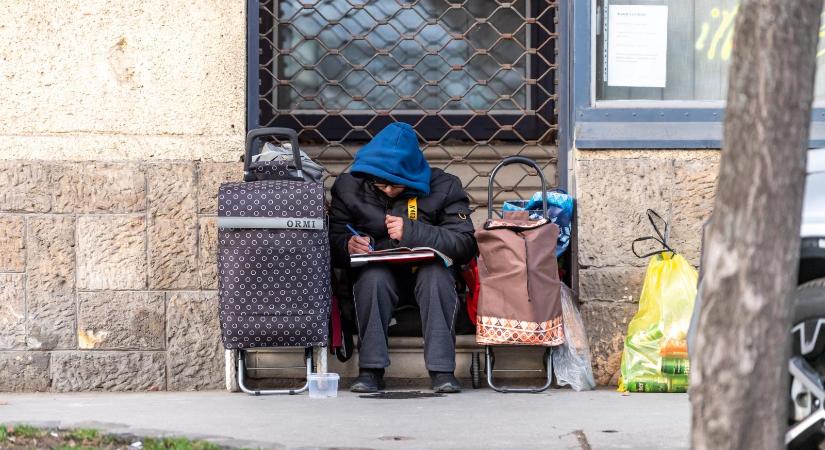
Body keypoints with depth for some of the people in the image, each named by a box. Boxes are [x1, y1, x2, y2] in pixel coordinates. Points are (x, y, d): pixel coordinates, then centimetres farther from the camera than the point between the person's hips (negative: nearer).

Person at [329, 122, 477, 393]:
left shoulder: (444, 186, -5)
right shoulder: (349, 186, 1)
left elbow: (465, 244, -15)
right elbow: (332, 242, 3)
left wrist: (412, 232, -27)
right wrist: (348, 246, -22)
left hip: (428, 268, -1)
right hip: (377, 268, 1)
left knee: (436, 274, -36)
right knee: (373, 277, -35)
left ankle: (442, 371, -32)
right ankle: (371, 370, -31)